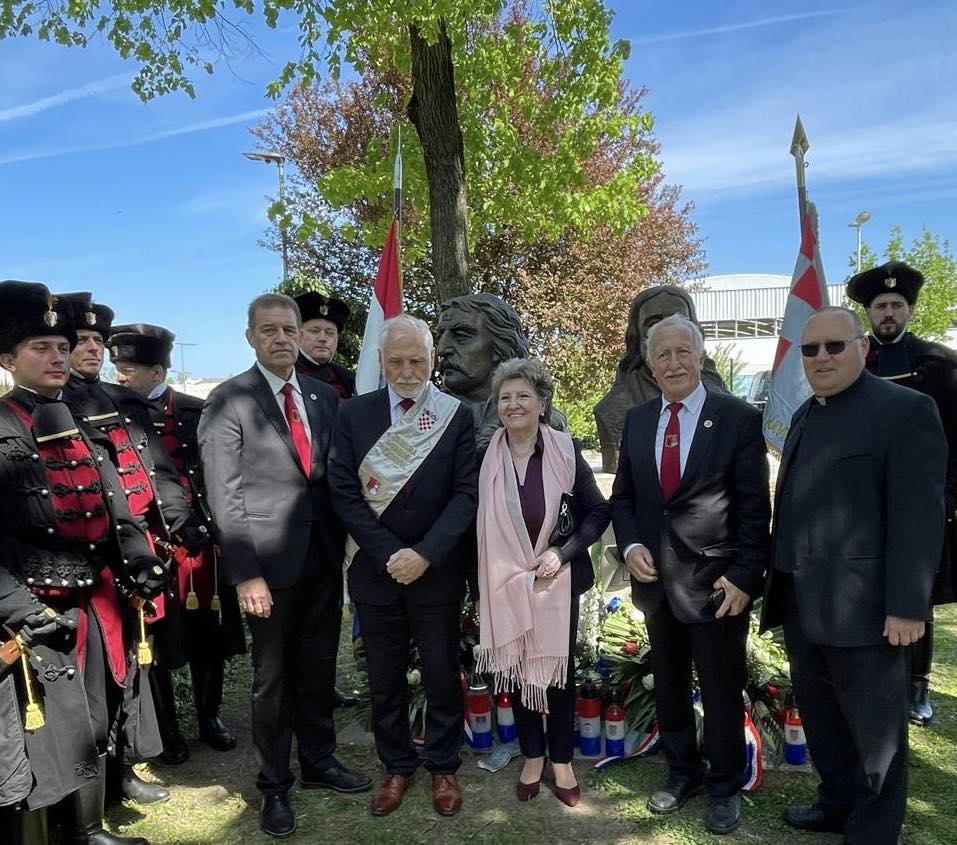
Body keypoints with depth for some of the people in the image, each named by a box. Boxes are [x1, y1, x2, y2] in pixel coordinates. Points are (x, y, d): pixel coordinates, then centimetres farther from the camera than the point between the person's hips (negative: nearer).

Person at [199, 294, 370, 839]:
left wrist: (345, 545, 4)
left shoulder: (324, 396, 8)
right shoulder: (229, 401, -7)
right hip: (271, 559, -4)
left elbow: (336, 476, 10)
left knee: (319, 669, 17)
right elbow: (225, 496, -11)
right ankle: (275, 785, 29)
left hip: (325, 554, 4)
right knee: (274, 678, 10)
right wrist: (245, 574, -16)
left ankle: (320, 762, 37)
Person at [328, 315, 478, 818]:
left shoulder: (458, 417, -2)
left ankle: (443, 767, 31)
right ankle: (396, 766, 33)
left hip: (437, 572, -1)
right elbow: (344, 493, -4)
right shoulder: (354, 414, 0)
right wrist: (388, 554, -13)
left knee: (442, 675, 11)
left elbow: (466, 494, -7)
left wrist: (424, 554, -17)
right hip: (375, 569, 1)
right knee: (384, 678, 14)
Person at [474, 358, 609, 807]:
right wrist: (483, 580, 0)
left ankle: (562, 761, 28)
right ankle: (532, 757, 31)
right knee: (515, 669, 11)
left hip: (558, 580, -1)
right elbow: (478, 523, 3)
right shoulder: (486, 458, -5)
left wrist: (562, 553, -15)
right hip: (506, 584, 2)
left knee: (559, 669, 9)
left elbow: (599, 511, -4)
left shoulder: (565, 451, -9)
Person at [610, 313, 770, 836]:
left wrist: (744, 576, -13)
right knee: (668, 687, 18)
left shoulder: (738, 418, -7)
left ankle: (724, 786, 33)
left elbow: (755, 507, -8)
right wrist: (630, 545, -6)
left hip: (715, 582, -4)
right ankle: (683, 772, 39)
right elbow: (622, 496, 11)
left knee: (722, 692, 11)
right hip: (656, 580, 4)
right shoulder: (636, 421, 6)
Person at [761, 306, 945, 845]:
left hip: (861, 606, -8)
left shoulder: (905, 410, -10)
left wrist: (907, 605, -19)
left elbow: (919, 516, -16)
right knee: (820, 718, 21)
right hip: (801, 603, 8)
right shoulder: (807, 415, 13)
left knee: (874, 729, 9)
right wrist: (781, 584, 13)